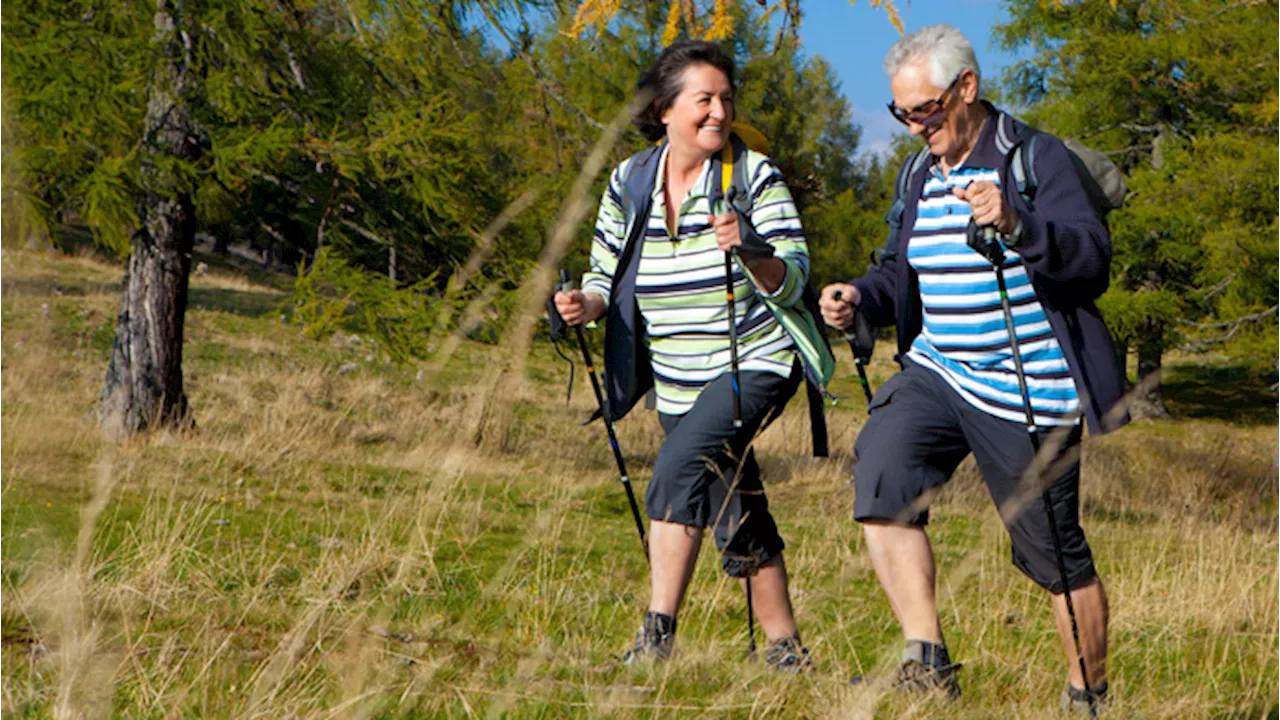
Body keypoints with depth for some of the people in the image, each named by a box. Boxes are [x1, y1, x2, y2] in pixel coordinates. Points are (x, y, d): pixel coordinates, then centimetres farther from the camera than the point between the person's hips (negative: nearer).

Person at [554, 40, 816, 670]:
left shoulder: (754, 176, -9)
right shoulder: (628, 183, 1)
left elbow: (792, 282, -14)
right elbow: (606, 277, 8)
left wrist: (747, 250, -34)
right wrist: (585, 304, -14)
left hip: (755, 365, -5)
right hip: (677, 383, 5)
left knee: (679, 467, -27)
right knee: (737, 520, 10)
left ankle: (656, 637, -25)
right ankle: (786, 654, 24)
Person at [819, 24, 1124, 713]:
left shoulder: (1037, 159, -9)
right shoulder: (923, 174, 12)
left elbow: (1093, 257, -20)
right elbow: (903, 273, 20)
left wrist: (1016, 225, -38)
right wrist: (860, 297, -2)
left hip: (1027, 391, -6)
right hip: (937, 371, 6)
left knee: (1055, 552, 1)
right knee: (880, 467, -20)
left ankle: (1088, 693, 23)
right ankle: (927, 663, -17)